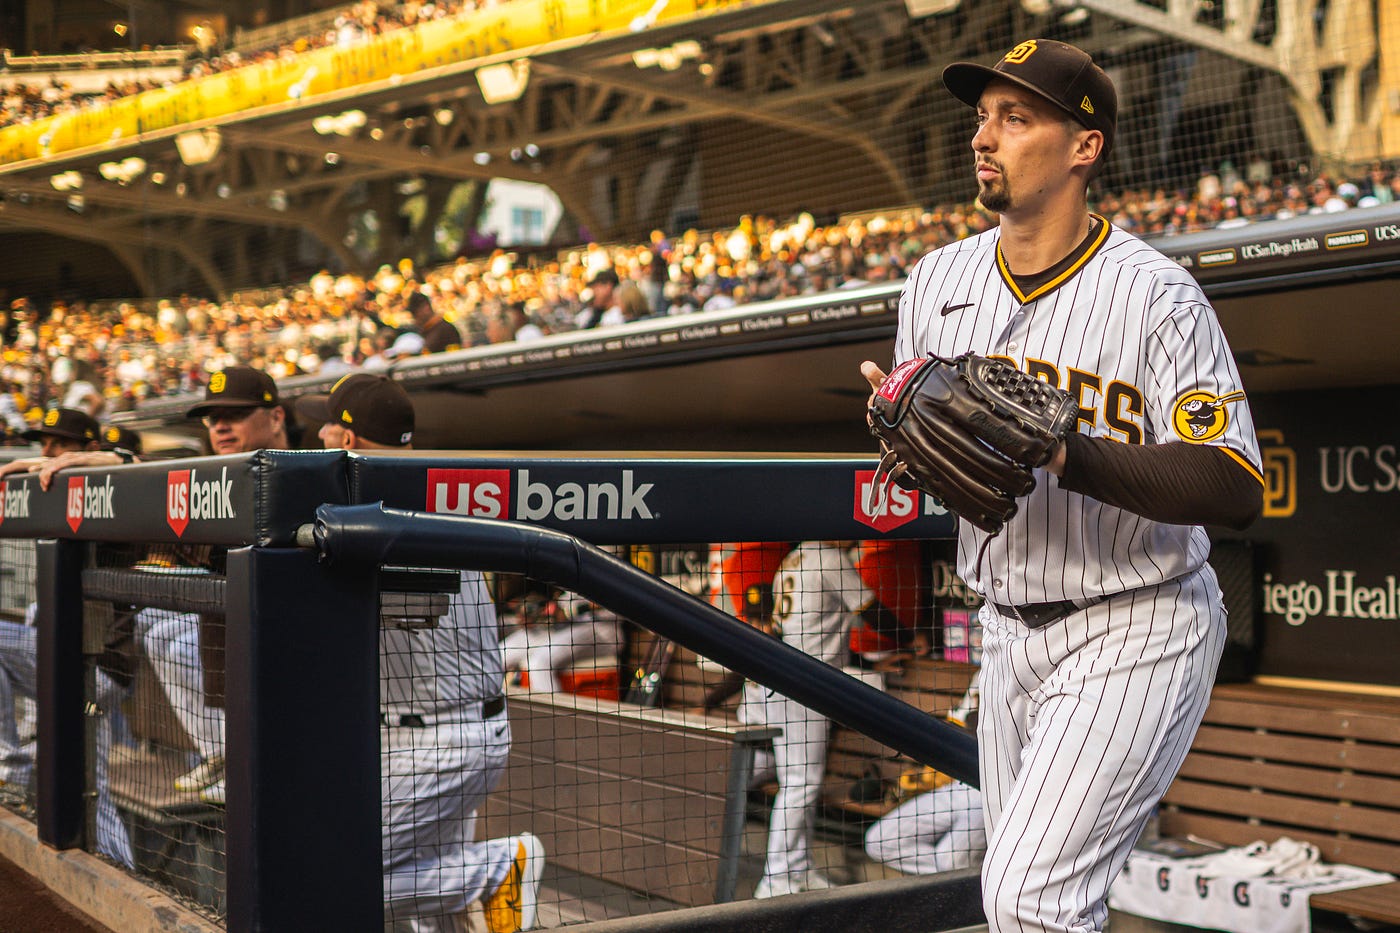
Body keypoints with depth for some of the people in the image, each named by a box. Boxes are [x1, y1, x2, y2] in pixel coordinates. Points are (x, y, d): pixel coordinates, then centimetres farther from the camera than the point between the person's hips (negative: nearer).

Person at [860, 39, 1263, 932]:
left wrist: (1070, 456, -32)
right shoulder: (939, 279, 3)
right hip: (1010, 630, 7)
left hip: (1139, 632, -6)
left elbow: (1237, 490, -22)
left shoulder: (1155, 292, -15)